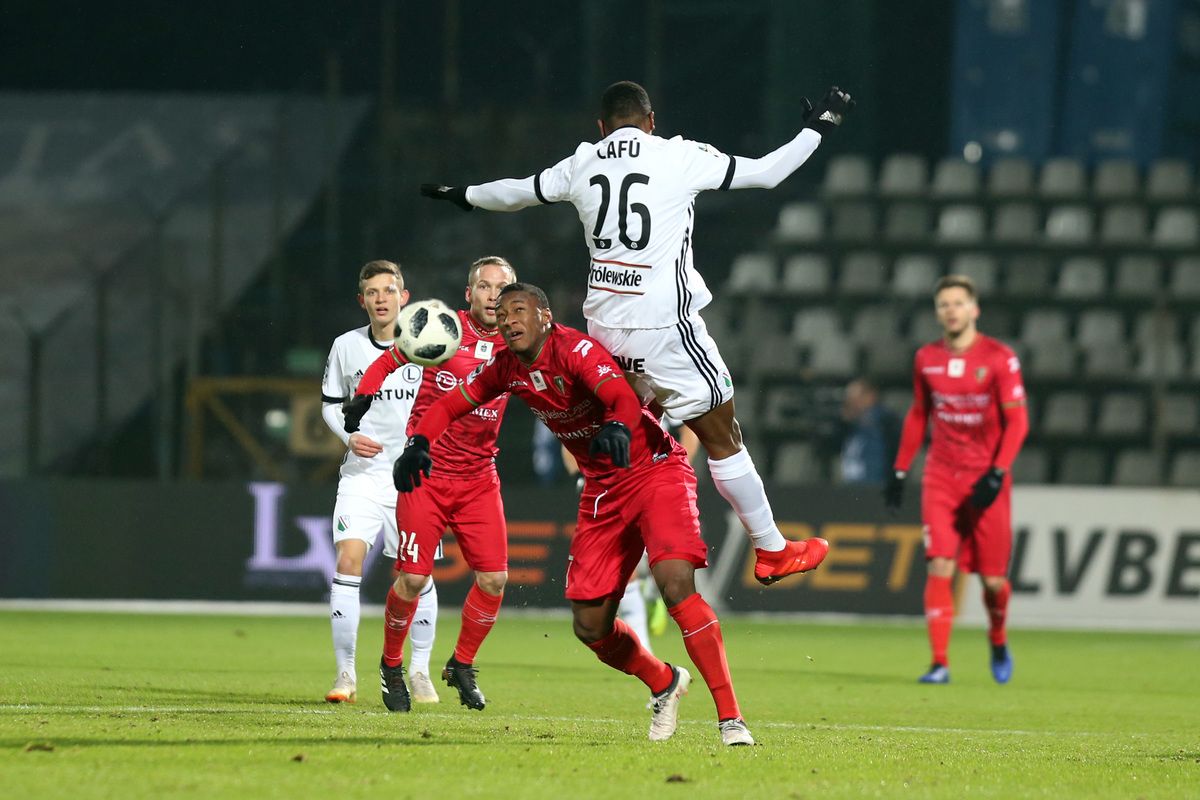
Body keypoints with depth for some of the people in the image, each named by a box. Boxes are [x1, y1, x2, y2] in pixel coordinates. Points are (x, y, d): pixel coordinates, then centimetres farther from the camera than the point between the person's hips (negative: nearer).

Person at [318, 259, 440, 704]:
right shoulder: (346, 346, 3)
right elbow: (330, 402, 12)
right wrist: (349, 435, -6)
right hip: (362, 472, 0)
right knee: (348, 559, -15)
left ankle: (420, 672, 17)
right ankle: (346, 673, -10)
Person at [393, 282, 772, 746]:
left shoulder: (576, 350, -22)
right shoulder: (506, 370, -1)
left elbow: (625, 399, -39)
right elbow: (448, 406, 10)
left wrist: (617, 428, -62)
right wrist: (418, 444, -10)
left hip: (655, 472, -7)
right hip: (602, 490, 7)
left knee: (676, 586, -28)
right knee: (589, 626, 3)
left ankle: (729, 717, -23)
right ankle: (664, 683, 32)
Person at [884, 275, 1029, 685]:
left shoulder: (999, 358, -6)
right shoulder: (926, 359, 6)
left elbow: (1017, 421, -7)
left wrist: (997, 472, -18)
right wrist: (900, 470, 13)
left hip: (985, 478, -2)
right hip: (941, 476, 2)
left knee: (992, 578, 2)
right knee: (940, 567, -14)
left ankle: (998, 640, 32)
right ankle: (940, 663, -14)